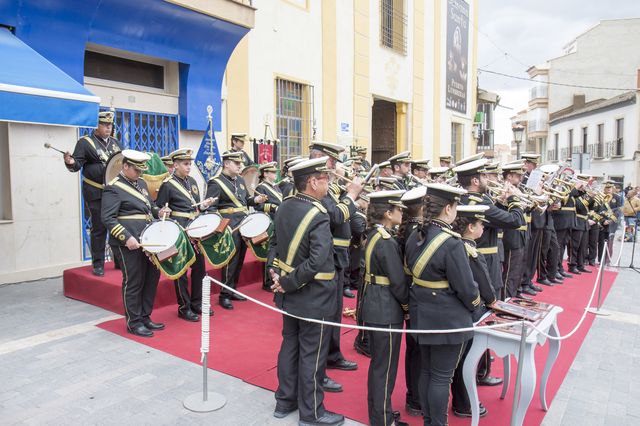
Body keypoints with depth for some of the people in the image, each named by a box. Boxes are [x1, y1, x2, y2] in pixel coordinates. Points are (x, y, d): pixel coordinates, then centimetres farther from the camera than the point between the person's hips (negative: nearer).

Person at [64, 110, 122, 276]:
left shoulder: (115, 142, 14)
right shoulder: (85, 142, -3)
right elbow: (78, 164, -10)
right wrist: (71, 163, -31)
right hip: (96, 193, -5)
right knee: (99, 228, -1)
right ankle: (98, 264, 10)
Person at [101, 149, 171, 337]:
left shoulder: (141, 183, 15)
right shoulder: (113, 188, -9)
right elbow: (108, 219, -15)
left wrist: (158, 211, 4)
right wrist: (127, 238, -24)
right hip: (128, 242, -8)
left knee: (152, 278, 12)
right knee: (133, 282, 1)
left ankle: (145, 317, 26)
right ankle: (134, 323, 15)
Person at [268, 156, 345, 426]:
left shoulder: (285, 206, 1)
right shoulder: (318, 216, -24)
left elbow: (275, 243, 8)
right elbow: (316, 261, -31)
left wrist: (275, 272, 0)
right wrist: (289, 284, -20)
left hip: (290, 295, 8)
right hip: (313, 298, -8)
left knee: (290, 344, 21)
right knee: (312, 354, 8)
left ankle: (285, 401, 36)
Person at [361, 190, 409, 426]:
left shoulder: (373, 236, 7)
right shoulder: (386, 242, -21)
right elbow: (398, 281, -20)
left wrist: (401, 306, 13)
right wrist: (408, 307, -4)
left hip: (374, 305, 9)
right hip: (387, 310, -9)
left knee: (378, 363, 21)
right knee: (385, 367, 5)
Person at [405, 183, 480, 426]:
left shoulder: (414, 237, 0)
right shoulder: (451, 243, -23)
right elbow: (465, 286, -16)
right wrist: (474, 304, 3)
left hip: (421, 315, 7)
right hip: (448, 319, -7)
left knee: (426, 371, 19)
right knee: (441, 376, 7)